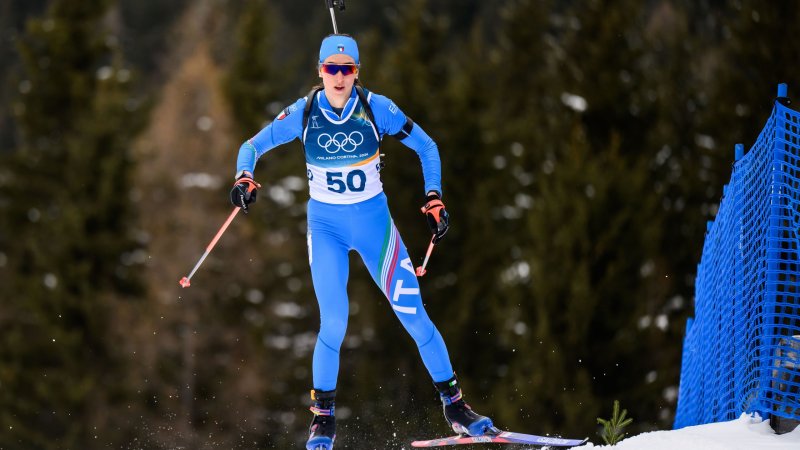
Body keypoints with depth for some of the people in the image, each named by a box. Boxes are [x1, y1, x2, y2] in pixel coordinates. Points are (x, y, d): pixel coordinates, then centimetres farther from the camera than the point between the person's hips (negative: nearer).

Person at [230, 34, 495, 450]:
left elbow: (425, 147, 1)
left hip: (373, 220, 0)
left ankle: (454, 404, 7)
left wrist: (434, 199, -6)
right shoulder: (303, 113, -8)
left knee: (412, 314, -5)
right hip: (325, 224, 0)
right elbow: (252, 146, -1)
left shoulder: (376, 108, -10)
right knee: (334, 321, -14)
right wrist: (244, 178, -22)